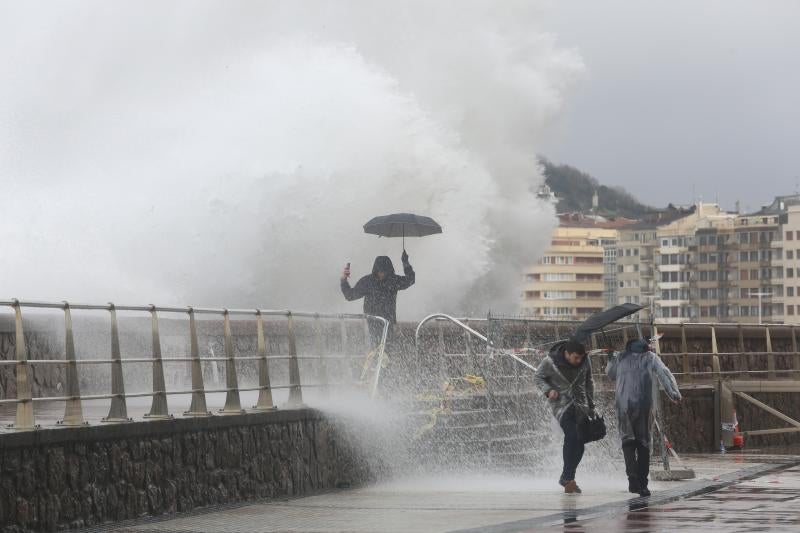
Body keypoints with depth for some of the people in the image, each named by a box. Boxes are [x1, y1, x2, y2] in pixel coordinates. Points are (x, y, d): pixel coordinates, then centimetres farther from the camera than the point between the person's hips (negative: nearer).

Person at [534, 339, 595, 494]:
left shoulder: (585, 362, -2)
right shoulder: (550, 362, -14)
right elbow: (538, 377, 1)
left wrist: (591, 405, 15)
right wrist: (548, 390, -18)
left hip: (580, 405, 5)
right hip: (561, 403, -5)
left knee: (579, 442, 1)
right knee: (571, 435, -24)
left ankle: (566, 478, 17)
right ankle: (568, 479, -23)